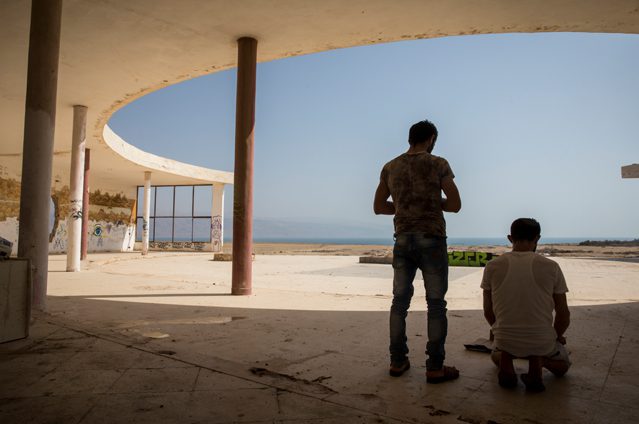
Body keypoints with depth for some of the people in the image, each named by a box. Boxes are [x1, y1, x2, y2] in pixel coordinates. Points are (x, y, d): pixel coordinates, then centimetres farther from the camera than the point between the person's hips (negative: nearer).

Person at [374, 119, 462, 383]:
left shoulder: (390, 168, 7)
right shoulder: (438, 164, -5)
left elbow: (379, 207, 9)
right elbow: (455, 205, -6)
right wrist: (432, 202, 10)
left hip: (403, 240, 4)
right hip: (431, 240, -4)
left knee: (400, 301, 11)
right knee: (436, 304, 3)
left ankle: (397, 361, 17)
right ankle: (435, 368, 8)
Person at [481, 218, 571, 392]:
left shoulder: (492, 266, -6)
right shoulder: (551, 267, -8)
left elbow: (488, 311, 4)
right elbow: (563, 315, 1)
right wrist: (556, 336, 22)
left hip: (505, 339, 1)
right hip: (541, 340, -1)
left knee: (496, 353, 38)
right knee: (563, 364, 33)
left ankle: (505, 363, 1)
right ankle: (538, 361, -2)